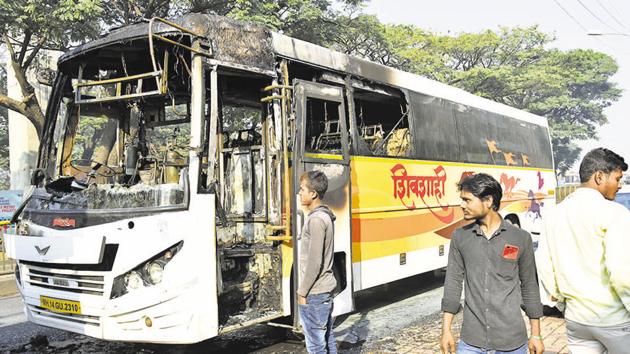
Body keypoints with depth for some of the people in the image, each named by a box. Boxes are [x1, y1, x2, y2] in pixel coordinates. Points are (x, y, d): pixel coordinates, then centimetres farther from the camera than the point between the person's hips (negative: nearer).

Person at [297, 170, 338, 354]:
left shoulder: (316, 219, -19)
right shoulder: (325, 215, 11)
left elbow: (314, 262, -20)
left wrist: (302, 291, -14)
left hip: (314, 292, -9)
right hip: (325, 288, 9)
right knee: (327, 338, 15)